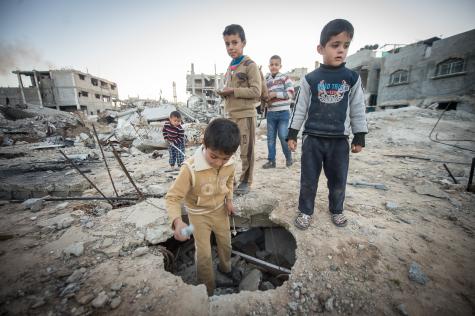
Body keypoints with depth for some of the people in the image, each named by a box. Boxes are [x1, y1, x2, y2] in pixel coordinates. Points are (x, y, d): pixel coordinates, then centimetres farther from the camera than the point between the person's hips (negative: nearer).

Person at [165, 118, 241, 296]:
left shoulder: (229, 164, -20)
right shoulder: (190, 169, -37)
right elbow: (172, 197, -31)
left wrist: (229, 199, -1)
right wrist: (177, 221, -46)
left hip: (220, 209, 5)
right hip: (199, 214, -4)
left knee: (226, 243, 24)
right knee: (204, 254, 6)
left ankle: (225, 268, 58)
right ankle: (207, 290, 36)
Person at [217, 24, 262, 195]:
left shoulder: (250, 65, -5)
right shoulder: (230, 66, 18)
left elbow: (256, 91, -14)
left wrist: (233, 91, -16)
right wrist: (224, 92, 6)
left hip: (245, 114, -7)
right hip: (230, 115, 8)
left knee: (246, 150, 2)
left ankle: (246, 181, 16)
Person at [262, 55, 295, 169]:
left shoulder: (285, 78, 0)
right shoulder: (266, 80, 13)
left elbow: (290, 93, -10)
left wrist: (276, 94, -15)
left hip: (283, 112, -4)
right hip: (271, 113, 5)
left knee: (283, 136, -7)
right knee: (270, 137, 5)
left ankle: (288, 158, 16)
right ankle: (271, 160, 14)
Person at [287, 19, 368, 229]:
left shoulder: (352, 78, 4)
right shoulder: (310, 79, -1)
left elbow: (358, 109, 7)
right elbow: (300, 108, 1)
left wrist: (359, 137, 5)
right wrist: (292, 134, -1)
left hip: (340, 140, 2)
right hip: (312, 139, -1)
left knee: (338, 179, 13)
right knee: (308, 179, 6)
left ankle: (336, 210, 37)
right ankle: (305, 211, 26)